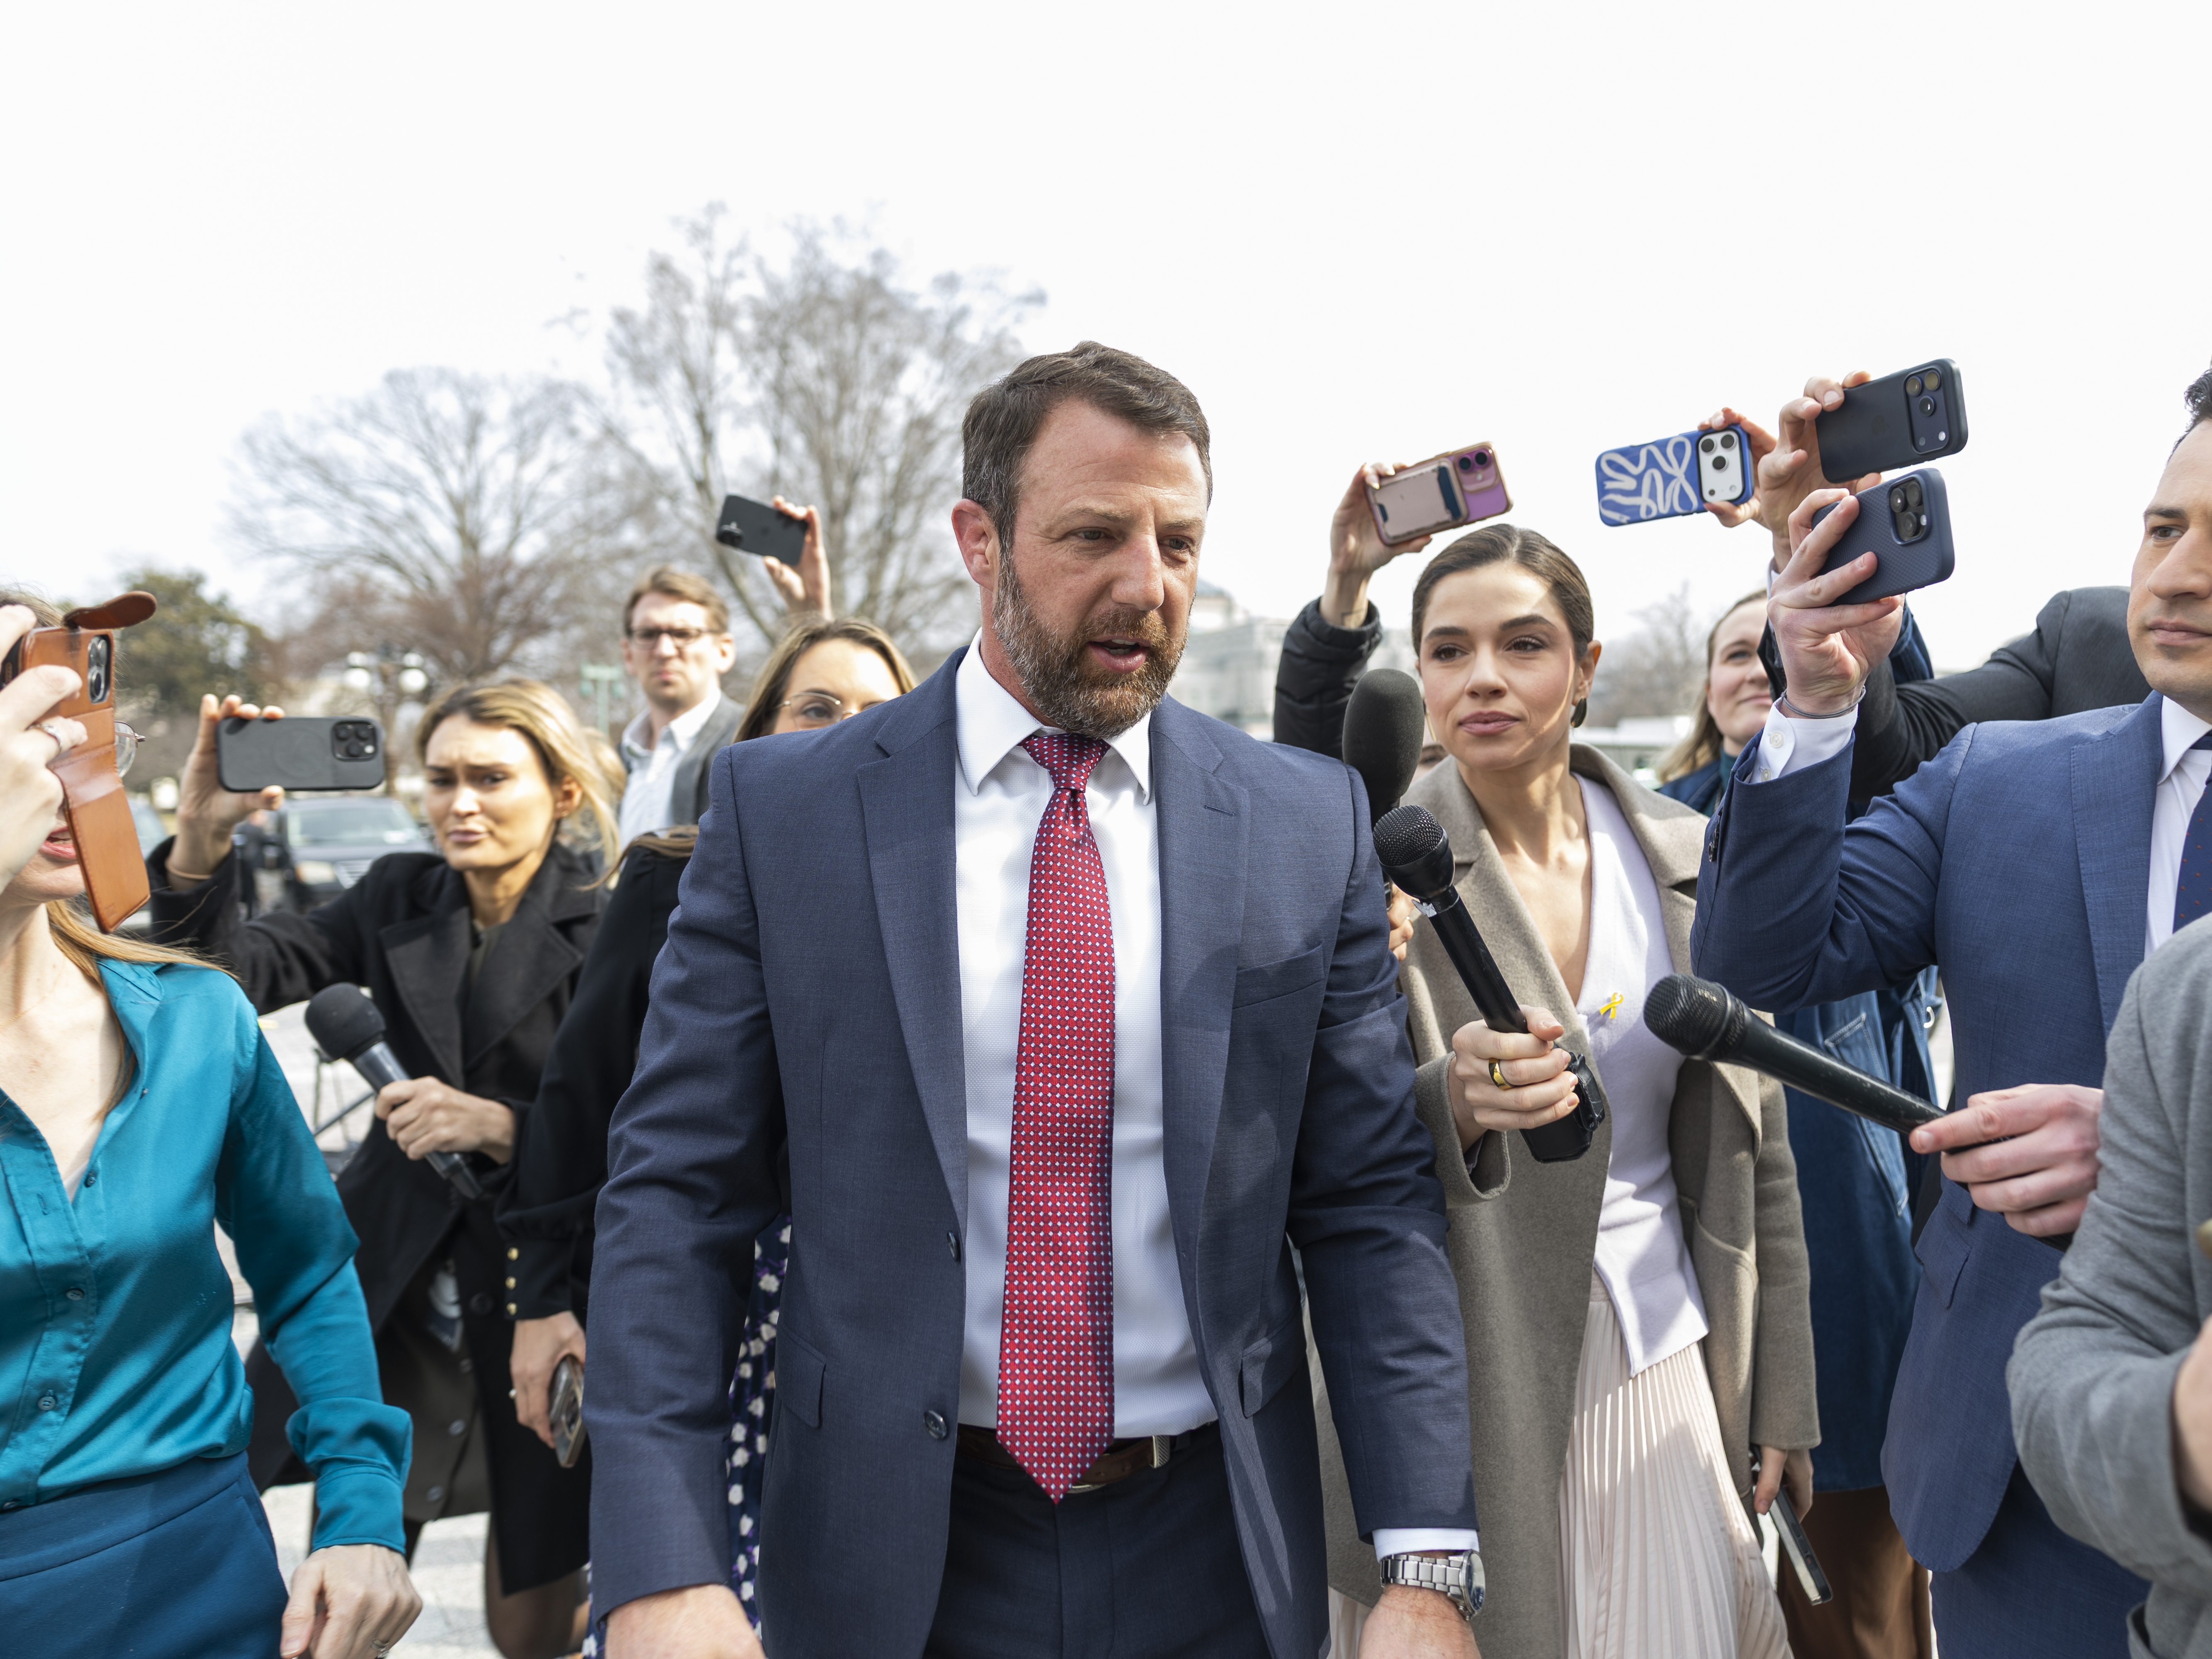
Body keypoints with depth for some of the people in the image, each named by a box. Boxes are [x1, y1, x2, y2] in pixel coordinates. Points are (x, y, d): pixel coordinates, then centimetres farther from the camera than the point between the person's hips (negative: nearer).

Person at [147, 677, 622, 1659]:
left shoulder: (606, 932, -11)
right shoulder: (399, 896, 2)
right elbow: (233, 979, -8)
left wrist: (500, 1126, -27)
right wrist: (201, 835, -21)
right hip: (396, 1285, 4)